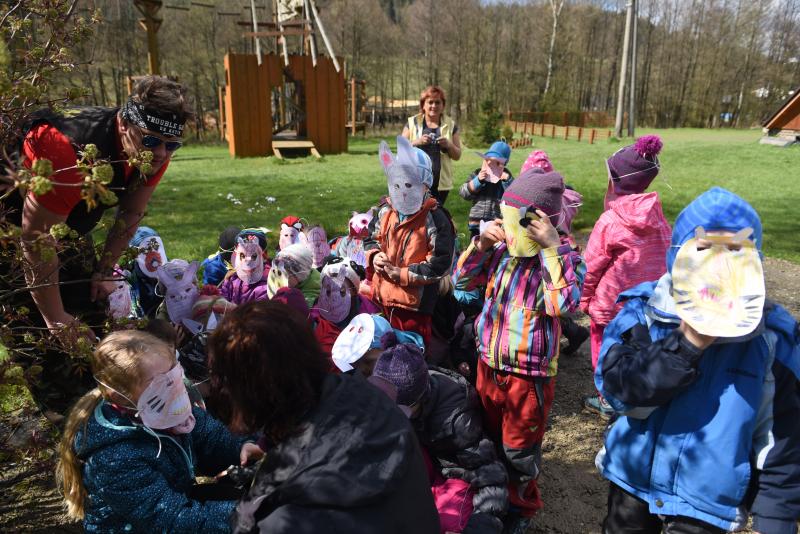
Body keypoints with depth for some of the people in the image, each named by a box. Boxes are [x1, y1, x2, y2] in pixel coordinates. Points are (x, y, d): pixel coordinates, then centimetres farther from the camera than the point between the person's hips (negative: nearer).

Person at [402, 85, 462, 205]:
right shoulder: (412, 123, 5)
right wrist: (416, 142, -15)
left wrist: (448, 145, -10)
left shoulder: (451, 125, 9)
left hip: (441, 182, 2)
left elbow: (457, 155, 10)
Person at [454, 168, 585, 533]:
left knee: (519, 450, 14)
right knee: (490, 438, 26)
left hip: (529, 376, -5)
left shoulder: (563, 258, -17)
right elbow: (463, 280, 4)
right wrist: (481, 243, -11)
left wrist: (552, 247, -34)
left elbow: (565, 304, -35)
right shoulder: (503, 251, -1)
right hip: (488, 366, 6)